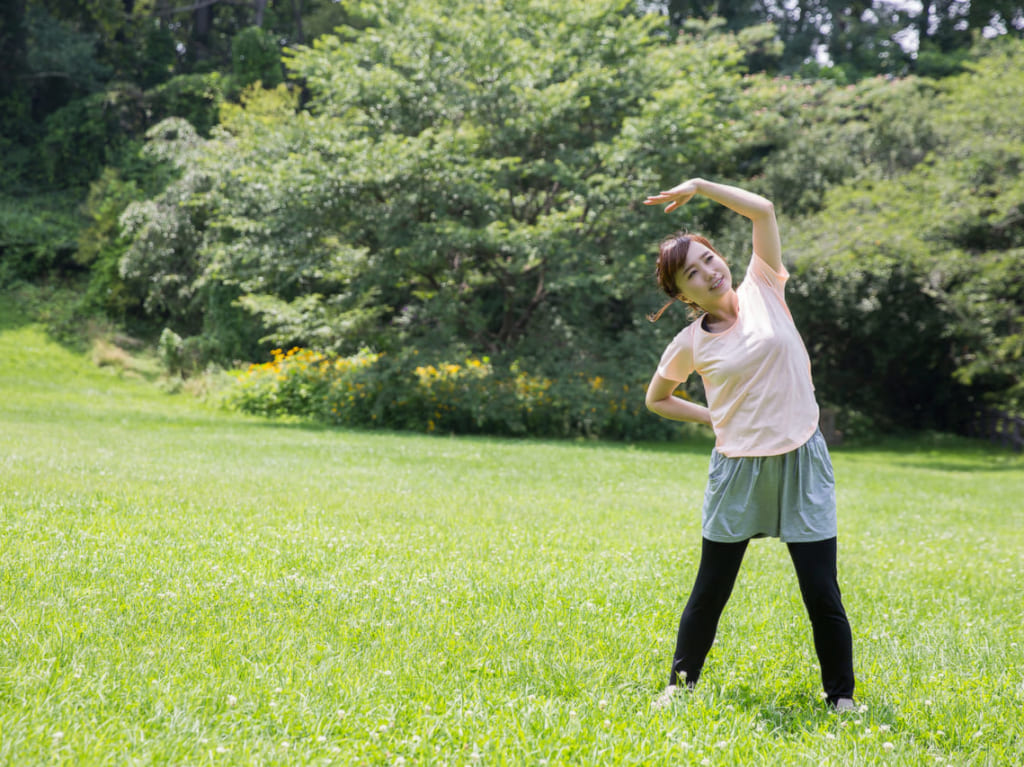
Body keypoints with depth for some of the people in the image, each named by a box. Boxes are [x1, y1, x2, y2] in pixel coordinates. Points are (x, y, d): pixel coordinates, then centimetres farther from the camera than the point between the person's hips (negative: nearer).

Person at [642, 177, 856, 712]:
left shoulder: (763, 291, 1)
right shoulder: (690, 344, 0)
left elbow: (762, 210, -7)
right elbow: (656, 398, 16)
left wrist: (699, 186, -8)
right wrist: (714, 418, 4)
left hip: (801, 465, 0)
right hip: (736, 470, 0)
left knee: (822, 593, 0)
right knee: (711, 590, 8)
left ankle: (841, 696, 14)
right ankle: (681, 682, 26)